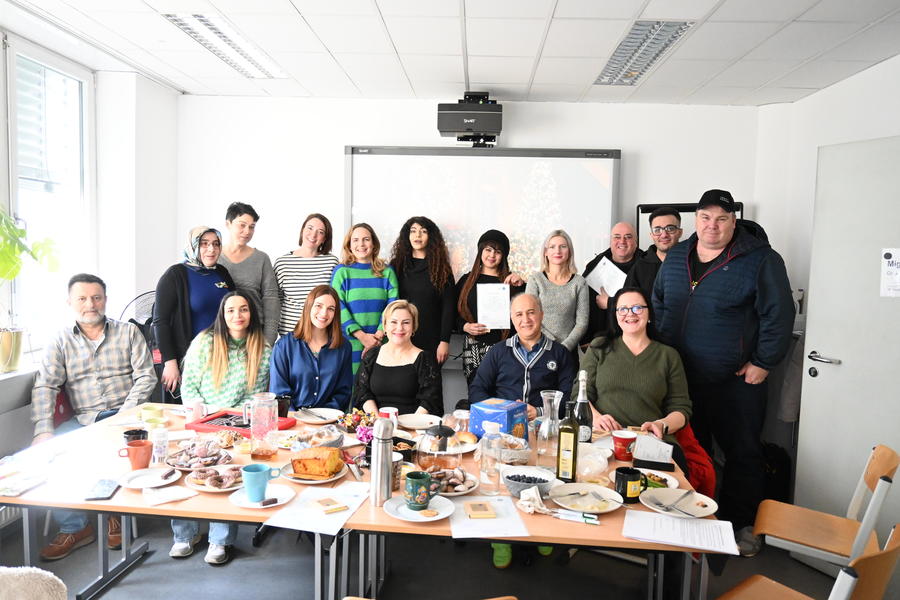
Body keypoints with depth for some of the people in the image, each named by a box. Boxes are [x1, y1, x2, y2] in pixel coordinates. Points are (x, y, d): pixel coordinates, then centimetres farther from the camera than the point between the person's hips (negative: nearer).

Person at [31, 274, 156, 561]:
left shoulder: (128, 332, 7)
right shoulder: (61, 340, 10)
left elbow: (146, 377, 0)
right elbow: (44, 387, 0)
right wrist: (43, 430, -15)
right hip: (82, 420, 2)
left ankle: (119, 514, -3)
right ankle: (74, 527, -4)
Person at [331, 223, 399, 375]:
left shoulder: (387, 271, 9)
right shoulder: (342, 271, 3)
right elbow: (338, 307, -5)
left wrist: (378, 335, -11)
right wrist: (361, 335, -13)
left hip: (380, 344, 2)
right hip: (351, 342, -2)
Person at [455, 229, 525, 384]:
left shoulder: (511, 281, 10)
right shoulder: (467, 281, 14)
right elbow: (455, 314, 12)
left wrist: (521, 286, -8)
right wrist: (466, 326, -6)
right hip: (473, 347, 1)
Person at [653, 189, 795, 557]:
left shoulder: (761, 260, -10)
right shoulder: (676, 257, 7)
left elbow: (778, 315, -10)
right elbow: (659, 303, 18)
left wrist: (763, 363, -11)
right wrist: (662, 348, 11)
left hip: (736, 381, -4)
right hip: (682, 375, 5)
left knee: (742, 452, 7)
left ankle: (741, 523, 25)